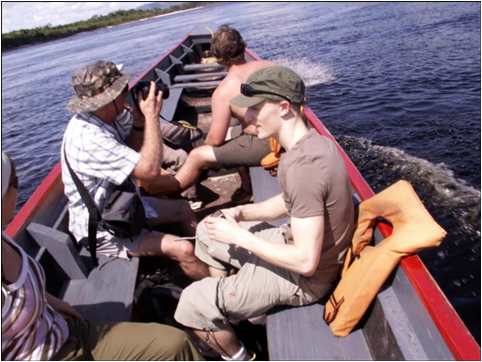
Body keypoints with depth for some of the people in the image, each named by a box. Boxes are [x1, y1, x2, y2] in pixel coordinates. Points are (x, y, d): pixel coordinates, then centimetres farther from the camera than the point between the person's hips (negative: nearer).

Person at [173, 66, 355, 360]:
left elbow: (306, 262, -32)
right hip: (294, 241, 10)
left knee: (193, 304, -8)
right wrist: (242, 212, -3)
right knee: (208, 233, 19)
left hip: (303, 279, -9)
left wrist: (240, 235, -22)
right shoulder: (311, 141, -2)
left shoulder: (302, 166, -33)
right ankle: (225, 307, 32)